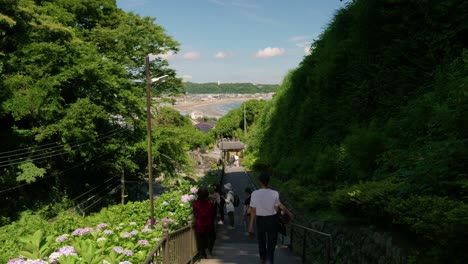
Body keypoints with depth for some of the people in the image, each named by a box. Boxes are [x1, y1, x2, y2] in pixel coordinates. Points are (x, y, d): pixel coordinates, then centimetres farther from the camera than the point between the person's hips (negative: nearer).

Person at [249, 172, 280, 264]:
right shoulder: (275, 194, -16)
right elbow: (276, 209, -8)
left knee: (261, 240, 24)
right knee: (271, 242, 11)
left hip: (260, 219, 2)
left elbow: (253, 210, -9)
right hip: (272, 219, -2)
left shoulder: (254, 194, -15)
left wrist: (251, 224, 0)